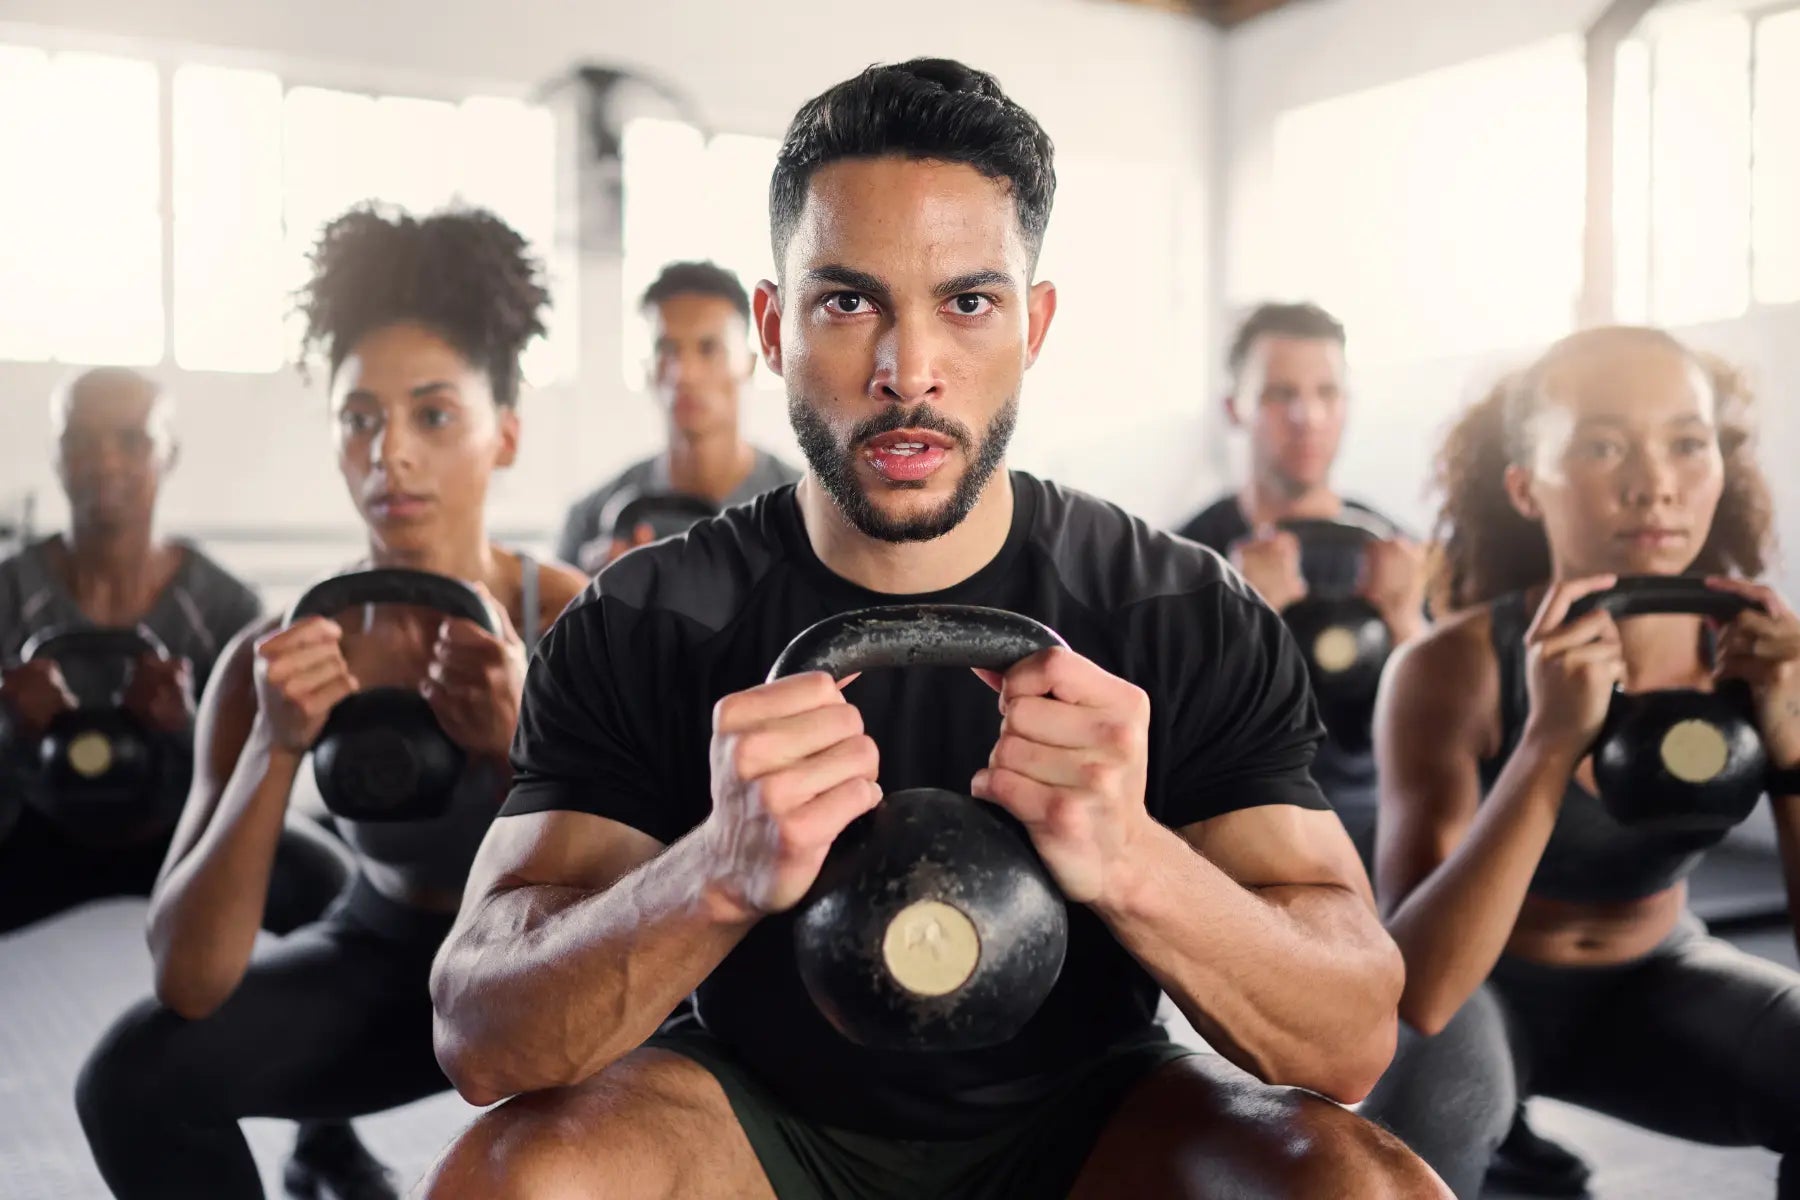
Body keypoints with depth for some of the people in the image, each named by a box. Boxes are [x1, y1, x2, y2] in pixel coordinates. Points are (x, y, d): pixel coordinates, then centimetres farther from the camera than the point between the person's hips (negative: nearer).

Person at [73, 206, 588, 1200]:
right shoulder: (280, 656, -18)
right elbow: (188, 984, -22)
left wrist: (524, 746, -41)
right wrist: (277, 748, -35)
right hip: (383, 960, 2)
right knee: (134, 1073, -21)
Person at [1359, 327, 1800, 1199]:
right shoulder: (1453, 667, -26)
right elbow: (1417, 989, -34)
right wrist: (1551, 741, -43)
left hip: (1657, 984, 4)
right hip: (1481, 990, -4)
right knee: (1425, 1065, -36)